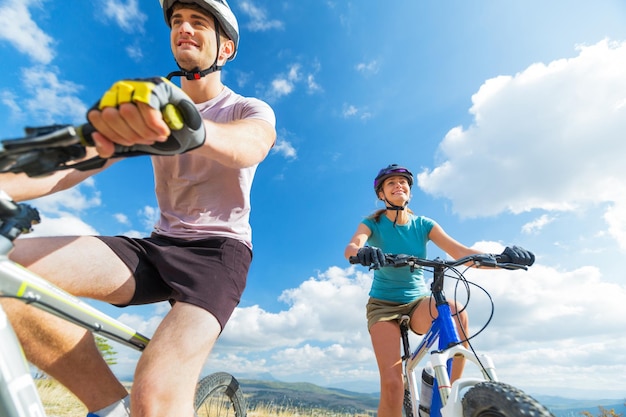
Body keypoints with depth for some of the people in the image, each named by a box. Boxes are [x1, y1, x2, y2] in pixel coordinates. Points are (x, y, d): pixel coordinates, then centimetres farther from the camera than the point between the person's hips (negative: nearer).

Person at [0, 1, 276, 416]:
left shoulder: (251, 110, 2)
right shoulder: (151, 105, 15)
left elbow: (249, 145, -24)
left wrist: (189, 124, -46)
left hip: (218, 249, -4)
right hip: (157, 246, 5)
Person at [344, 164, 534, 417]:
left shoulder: (423, 224, -2)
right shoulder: (373, 223, -8)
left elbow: (460, 251, -14)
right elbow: (351, 247, -27)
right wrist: (362, 252, -51)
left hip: (418, 301, 2)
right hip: (383, 304, -2)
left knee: (456, 313, -32)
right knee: (392, 383, -19)